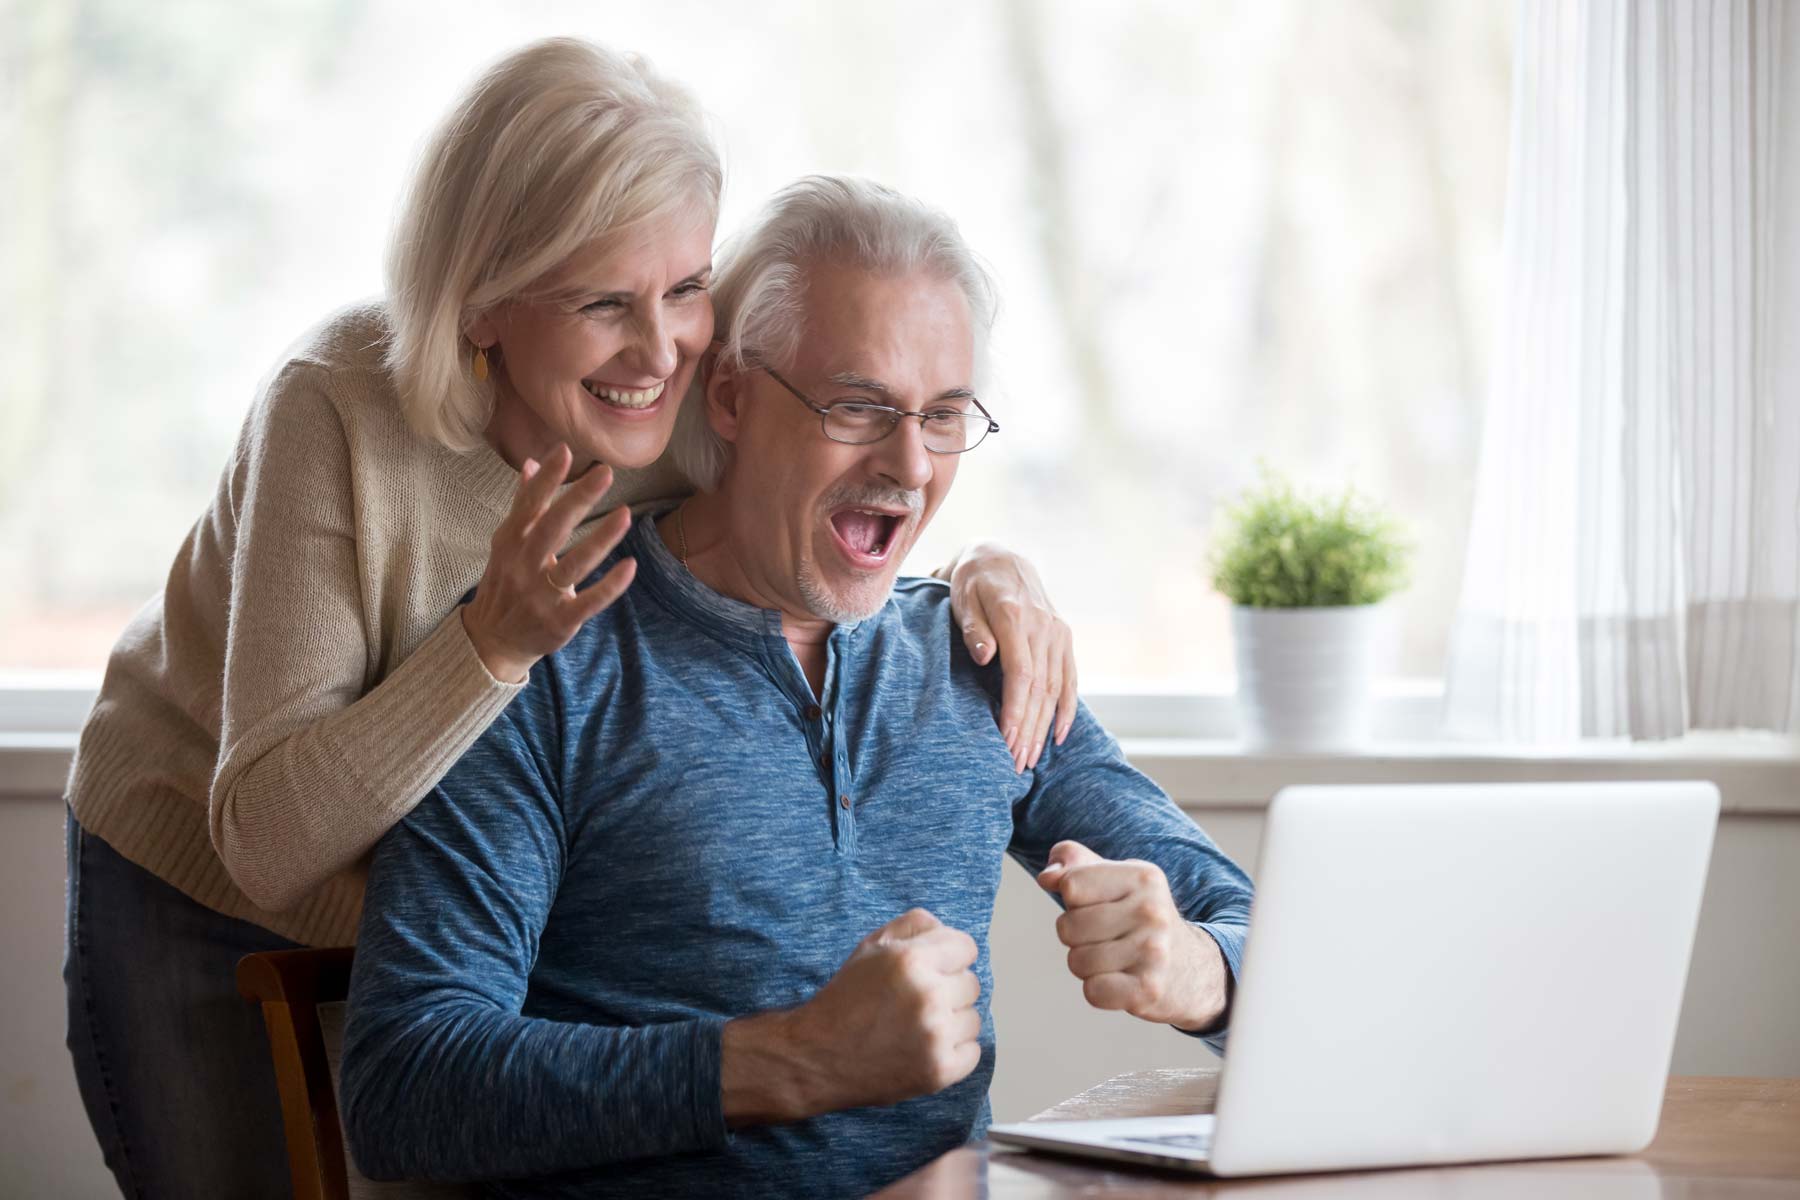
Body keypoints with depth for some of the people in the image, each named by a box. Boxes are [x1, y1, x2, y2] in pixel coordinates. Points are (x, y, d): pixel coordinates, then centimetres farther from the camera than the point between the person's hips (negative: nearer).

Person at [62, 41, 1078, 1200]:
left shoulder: (704, 410, -20)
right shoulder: (340, 410, -32)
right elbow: (265, 845, -34)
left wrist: (987, 574, -26)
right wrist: (495, 644, -47)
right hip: (205, 903, -3)